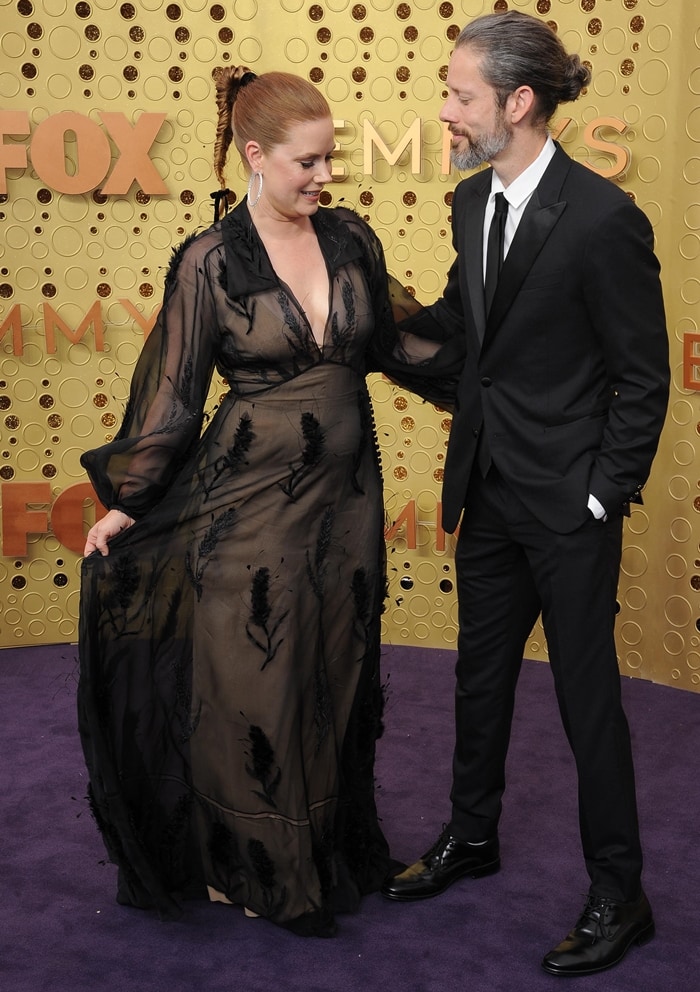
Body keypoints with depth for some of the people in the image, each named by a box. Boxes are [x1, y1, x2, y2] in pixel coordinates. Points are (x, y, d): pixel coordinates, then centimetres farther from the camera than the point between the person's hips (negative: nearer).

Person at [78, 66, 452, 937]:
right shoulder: (210, 261, -9)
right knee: (252, 683, 5)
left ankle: (335, 849, 34)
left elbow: (387, 344, 17)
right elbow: (172, 394, -4)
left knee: (335, 676, 14)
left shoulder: (352, 239, 3)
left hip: (344, 494, 5)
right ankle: (247, 865, 26)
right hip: (250, 498, -4)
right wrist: (125, 504, -1)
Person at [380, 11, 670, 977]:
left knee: (587, 691, 5)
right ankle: (472, 835, 41)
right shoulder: (473, 199, 4)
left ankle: (619, 896, 23)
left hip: (567, 501, -7)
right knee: (481, 671, 20)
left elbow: (644, 376, -13)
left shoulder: (604, 217, -18)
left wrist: (605, 500, -12)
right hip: (489, 489, 7)